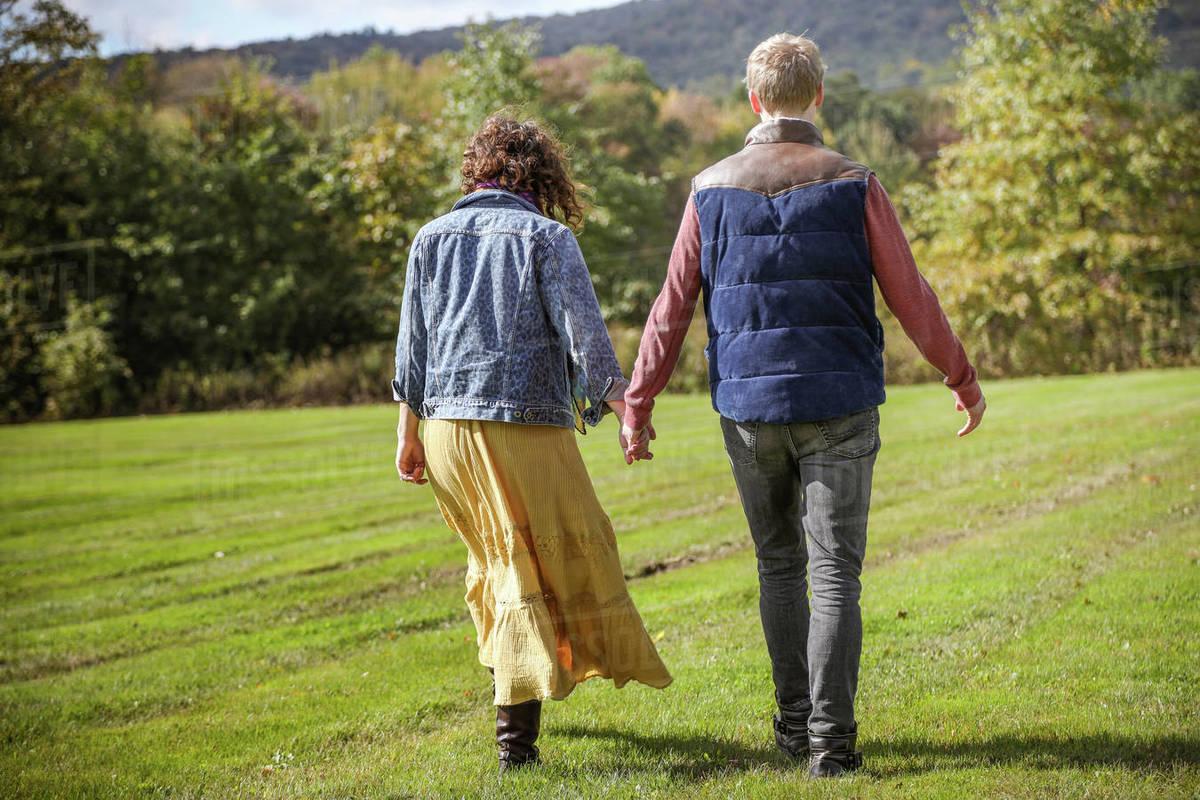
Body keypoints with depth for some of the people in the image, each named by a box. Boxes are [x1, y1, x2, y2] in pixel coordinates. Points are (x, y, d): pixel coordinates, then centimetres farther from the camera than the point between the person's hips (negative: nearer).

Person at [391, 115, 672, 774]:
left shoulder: (431, 237, 12)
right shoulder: (547, 237, -1)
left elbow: (413, 341, 12)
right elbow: (583, 330, -10)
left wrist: (409, 433, 15)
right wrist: (624, 408, -9)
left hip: (447, 424, 5)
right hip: (526, 424, -5)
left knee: (494, 559, 21)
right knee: (537, 567, 1)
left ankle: (510, 689, 34)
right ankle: (515, 733, -4)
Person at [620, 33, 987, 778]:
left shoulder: (712, 190, 0)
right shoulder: (853, 185, -5)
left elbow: (673, 307, 2)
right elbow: (911, 298, -3)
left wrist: (638, 403, 11)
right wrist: (965, 379, 10)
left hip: (747, 409, 2)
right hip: (838, 408, -2)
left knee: (779, 566, 17)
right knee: (834, 574, 0)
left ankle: (796, 721, 22)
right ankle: (831, 738, -7)